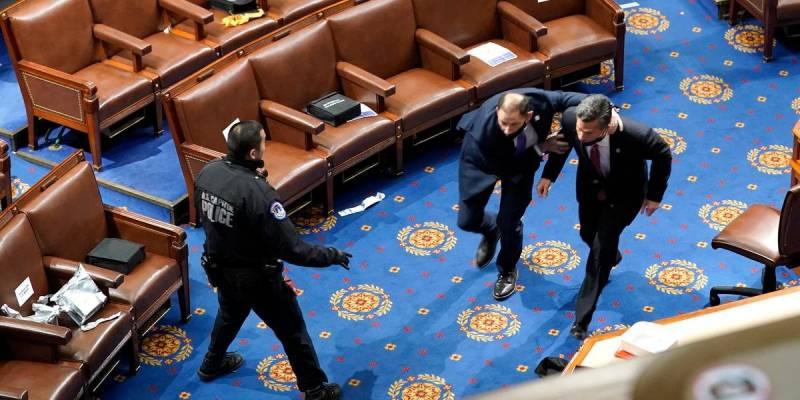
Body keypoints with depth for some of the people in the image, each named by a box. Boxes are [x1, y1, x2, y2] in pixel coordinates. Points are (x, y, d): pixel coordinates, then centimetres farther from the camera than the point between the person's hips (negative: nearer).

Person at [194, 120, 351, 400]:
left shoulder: (208, 172, -14)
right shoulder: (259, 194, -35)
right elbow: (291, 249, -31)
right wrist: (332, 256, -17)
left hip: (219, 268, 7)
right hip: (256, 278, -7)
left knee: (229, 314, 37)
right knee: (293, 332, 15)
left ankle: (211, 365, 59)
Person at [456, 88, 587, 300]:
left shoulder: (541, 101, -39)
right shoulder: (485, 131, -44)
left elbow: (569, 98, -17)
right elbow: (504, 170, -28)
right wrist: (540, 149, -31)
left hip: (521, 157, 2)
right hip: (483, 156, -1)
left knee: (509, 222, 1)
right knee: (467, 220, 3)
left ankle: (507, 270, 33)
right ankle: (491, 229, 42)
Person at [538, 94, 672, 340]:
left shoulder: (635, 135, -42)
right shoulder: (570, 119, -33)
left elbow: (663, 154, -18)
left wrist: (655, 195, -9)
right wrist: (549, 174, -3)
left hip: (624, 194, -4)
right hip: (590, 187, 4)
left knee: (601, 246, -9)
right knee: (588, 235, 22)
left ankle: (583, 318, 4)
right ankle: (611, 256, 60)